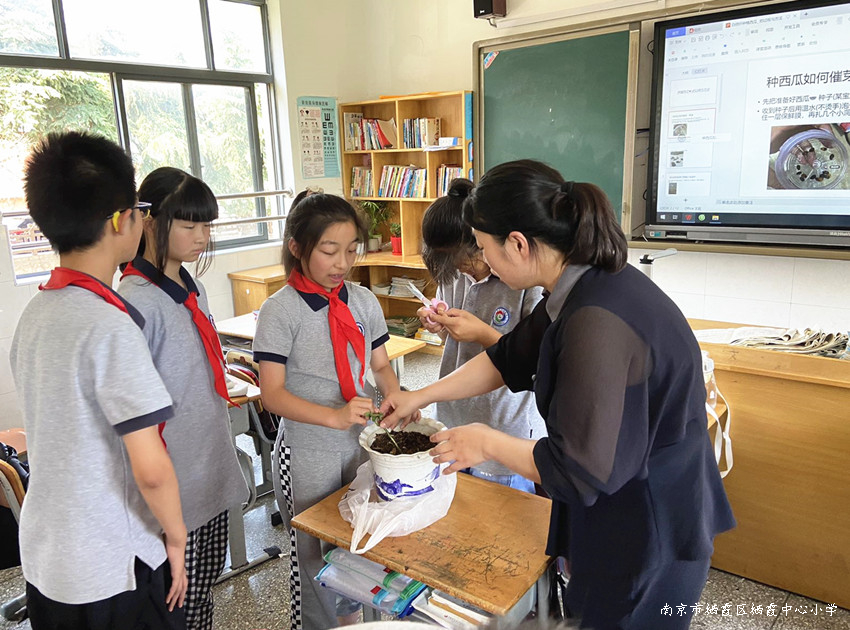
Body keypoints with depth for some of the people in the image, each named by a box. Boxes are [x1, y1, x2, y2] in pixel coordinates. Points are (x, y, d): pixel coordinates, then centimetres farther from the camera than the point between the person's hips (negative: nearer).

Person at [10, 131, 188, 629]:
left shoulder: (35, 313, 0)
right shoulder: (110, 326, -26)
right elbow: (151, 469, -25)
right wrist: (176, 537, -9)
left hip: (44, 556, 8)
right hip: (115, 572, -7)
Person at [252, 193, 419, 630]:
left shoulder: (363, 301, -1)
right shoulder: (280, 311, -15)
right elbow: (272, 394, -18)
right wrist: (335, 416, -30)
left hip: (361, 444, 5)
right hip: (308, 455, -4)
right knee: (314, 554, 11)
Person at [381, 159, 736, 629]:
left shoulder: (596, 323, -33)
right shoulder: (586, 287, -2)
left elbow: (582, 470, -29)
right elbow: (509, 359, 10)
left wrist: (489, 444, -13)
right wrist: (422, 396, 13)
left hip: (648, 536, -8)